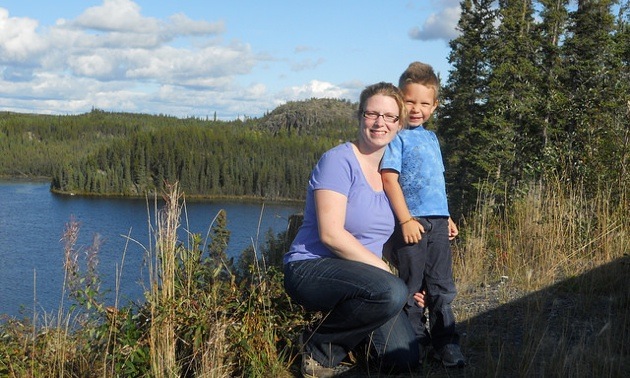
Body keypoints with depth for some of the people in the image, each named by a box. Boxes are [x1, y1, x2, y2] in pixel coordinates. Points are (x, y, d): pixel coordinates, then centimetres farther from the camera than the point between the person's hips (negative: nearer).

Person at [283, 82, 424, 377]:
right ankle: (320, 346, -10)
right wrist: (387, 272, -19)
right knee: (391, 292, -34)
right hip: (312, 268, -7)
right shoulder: (339, 160, -13)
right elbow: (331, 234, -21)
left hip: (357, 274, 7)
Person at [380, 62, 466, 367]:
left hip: (437, 223, 7)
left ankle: (446, 345, 16)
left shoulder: (431, 138, 17)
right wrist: (406, 220, -18)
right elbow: (389, 179, -13)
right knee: (410, 287, 3)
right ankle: (415, 341, 15)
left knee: (442, 288, 9)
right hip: (411, 222, -7)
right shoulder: (397, 136, -5)